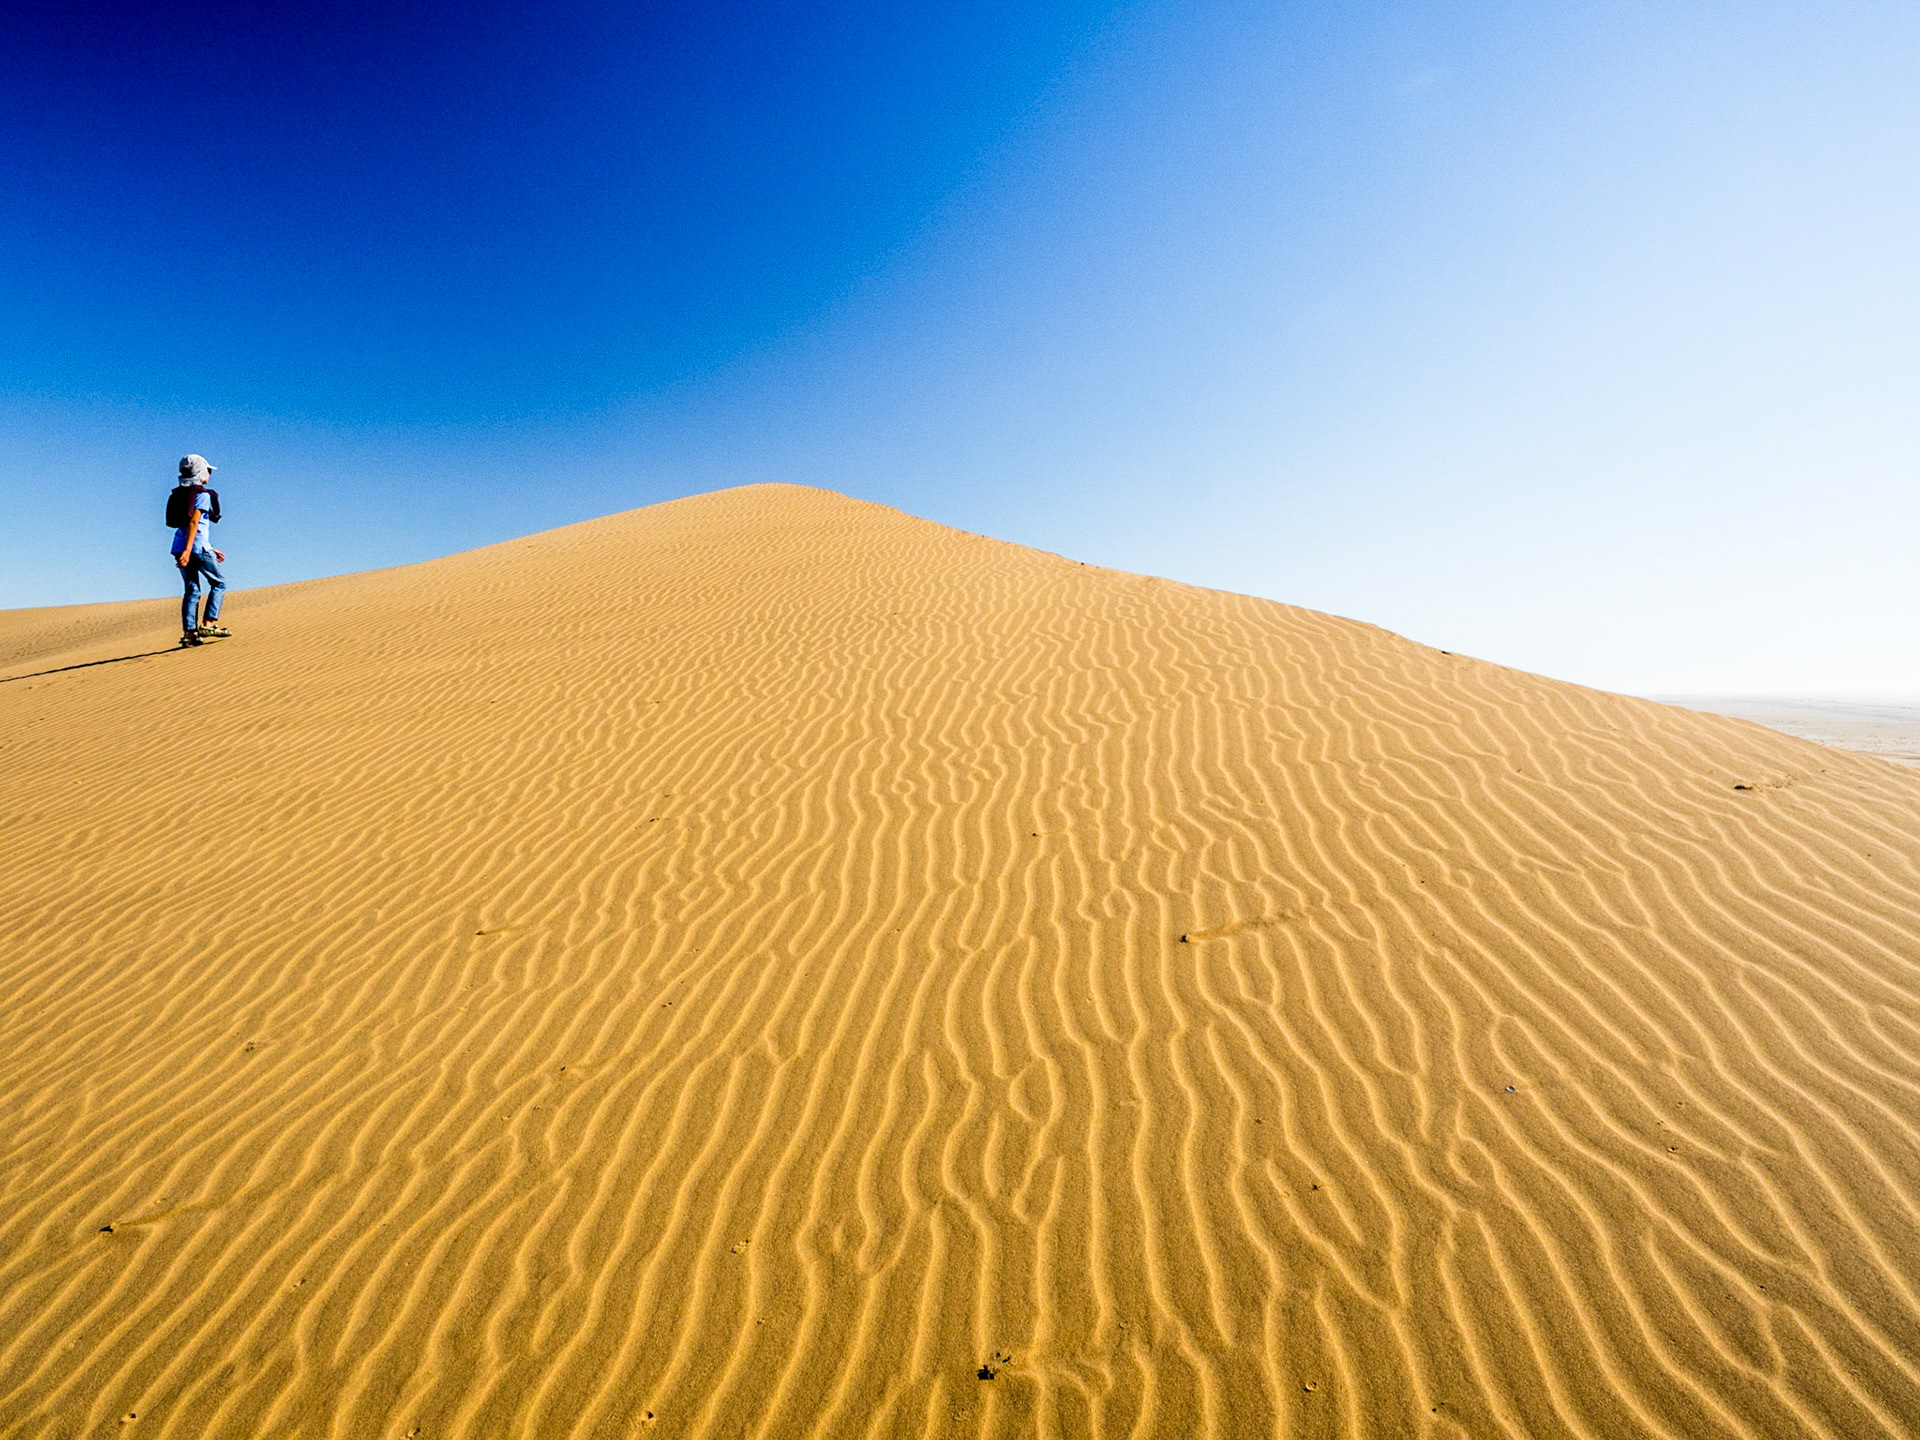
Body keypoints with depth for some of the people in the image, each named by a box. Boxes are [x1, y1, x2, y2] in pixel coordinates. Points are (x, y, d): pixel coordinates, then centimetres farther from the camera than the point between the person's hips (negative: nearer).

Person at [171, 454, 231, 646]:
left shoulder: (182, 495, 20)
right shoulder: (203, 495, -7)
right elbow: (193, 522, -18)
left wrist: (210, 550, 27)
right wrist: (188, 550, -25)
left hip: (180, 545, 8)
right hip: (197, 546, -8)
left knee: (192, 590, 8)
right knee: (219, 583, 5)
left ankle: (189, 632, 3)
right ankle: (208, 624, -3)